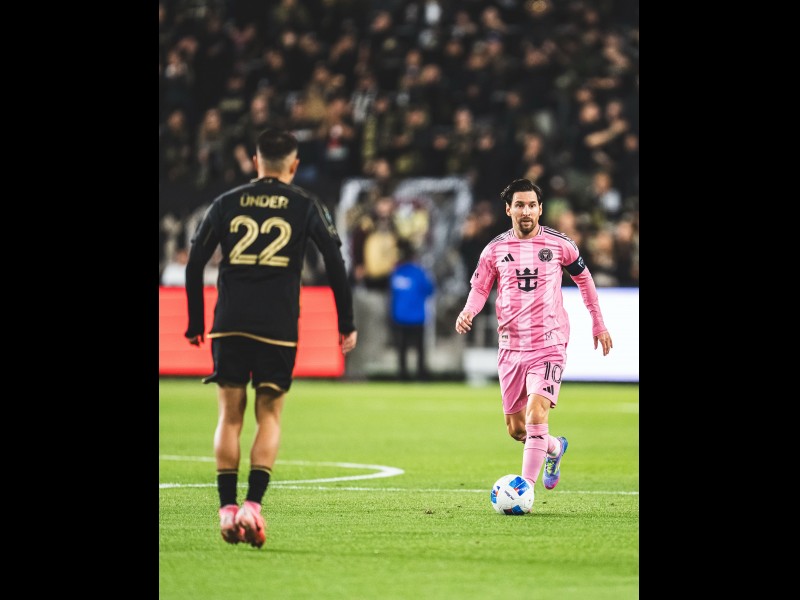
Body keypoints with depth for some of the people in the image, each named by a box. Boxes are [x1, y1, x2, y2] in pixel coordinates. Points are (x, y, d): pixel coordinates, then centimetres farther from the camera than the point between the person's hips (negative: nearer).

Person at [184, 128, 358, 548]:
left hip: (229, 325, 1)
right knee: (269, 417, 7)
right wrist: (346, 324, 8)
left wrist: (194, 324, 15)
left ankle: (227, 508, 0)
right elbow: (335, 264, 1)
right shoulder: (305, 206, 5)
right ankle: (253, 505, -9)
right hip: (278, 327, -1)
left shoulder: (225, 204, 10)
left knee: (229, 417, 8)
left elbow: (194, 264, 8)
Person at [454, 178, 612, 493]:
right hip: (510, 346, 3)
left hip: (549, 345, -3)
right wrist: (468, 312, -14)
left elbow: (583, 278, 14)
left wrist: (598, 323, 18)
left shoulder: (560, 245, -1)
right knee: (516, 428, 10)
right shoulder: (495, 250, 2)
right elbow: (479, 287, 9)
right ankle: (555, 447, 43)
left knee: (536, 415, -21)